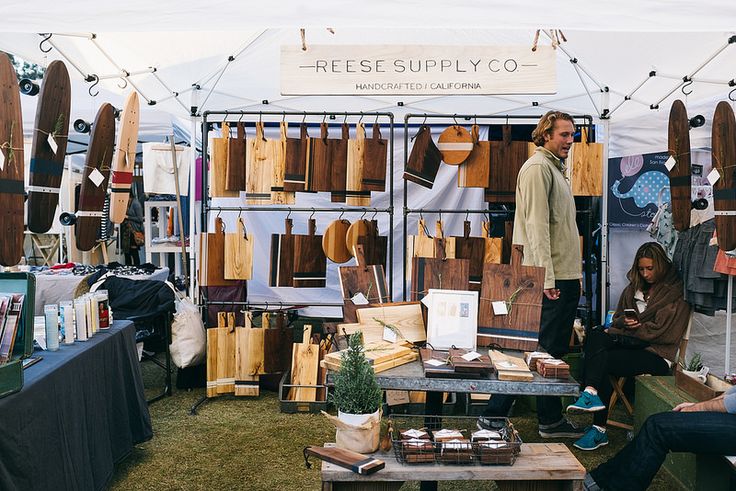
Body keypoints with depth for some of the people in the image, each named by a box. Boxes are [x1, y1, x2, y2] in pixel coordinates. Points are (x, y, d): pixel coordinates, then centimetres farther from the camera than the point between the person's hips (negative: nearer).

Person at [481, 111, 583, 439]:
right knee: (542, 350, -5)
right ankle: (494, 415, 2)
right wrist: (547, 277, -24)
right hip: (552, 277, -10)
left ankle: (552, 421, 22)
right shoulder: (538, 167, -11)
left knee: (554, 351, 13)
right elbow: (537, 225, -20)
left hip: (563, 277, 10)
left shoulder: (554, 168, 20)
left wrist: (573, 274, 19)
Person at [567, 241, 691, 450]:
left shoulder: (675, 293, -1)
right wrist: (624, 322, -4)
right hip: (631, 345, 6)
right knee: (595, 335, -25)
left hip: (656, 355, -6)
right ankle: (592, 393, -38)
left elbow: (660, 331, -9)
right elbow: (617, 319, 20)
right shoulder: (634, 288, 21)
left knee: (601, 361, -27)